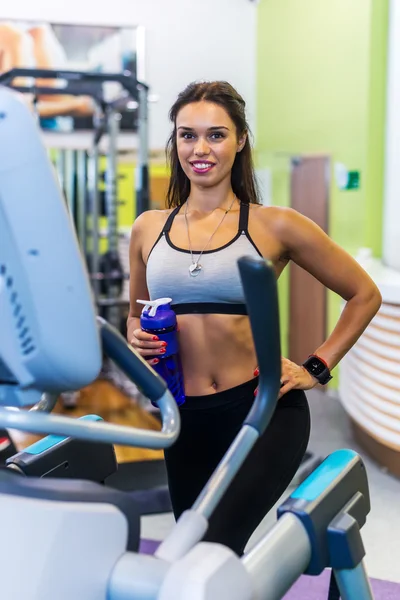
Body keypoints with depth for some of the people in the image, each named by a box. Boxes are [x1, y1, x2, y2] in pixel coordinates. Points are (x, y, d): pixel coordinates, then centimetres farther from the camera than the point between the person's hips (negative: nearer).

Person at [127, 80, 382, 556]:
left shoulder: (275, 226, -4)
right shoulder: (148, 230, 5)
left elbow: (364, 295, 5)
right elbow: (136, 314, 21)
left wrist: (316, 368, -2)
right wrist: (138, 340, -1)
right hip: (186, 418, 4)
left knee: (217, 548, -23)